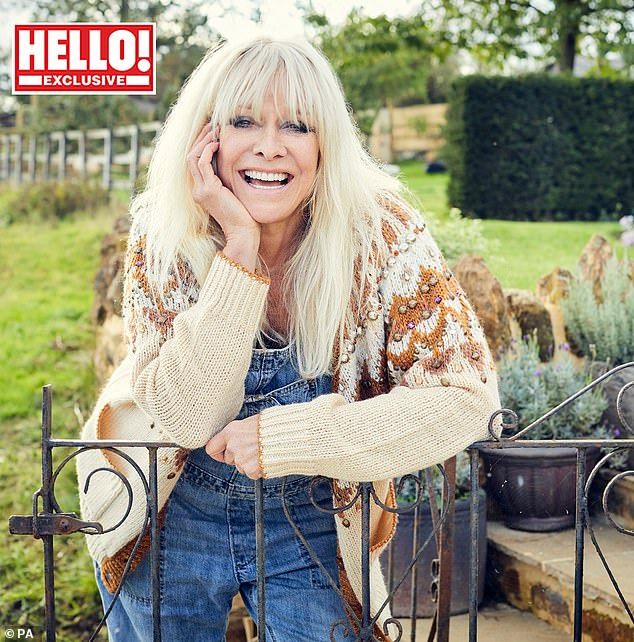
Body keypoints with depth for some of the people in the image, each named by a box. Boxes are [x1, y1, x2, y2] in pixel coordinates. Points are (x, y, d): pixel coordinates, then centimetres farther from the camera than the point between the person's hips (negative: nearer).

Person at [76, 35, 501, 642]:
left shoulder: (380, 229, -21)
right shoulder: (161, 236, -18)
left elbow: (465, 397, -24)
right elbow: (186, 416, -25)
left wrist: (285, 438, -30)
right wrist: (239, 247, -34)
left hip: (312, 523, -1)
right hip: (170, 518, 2)